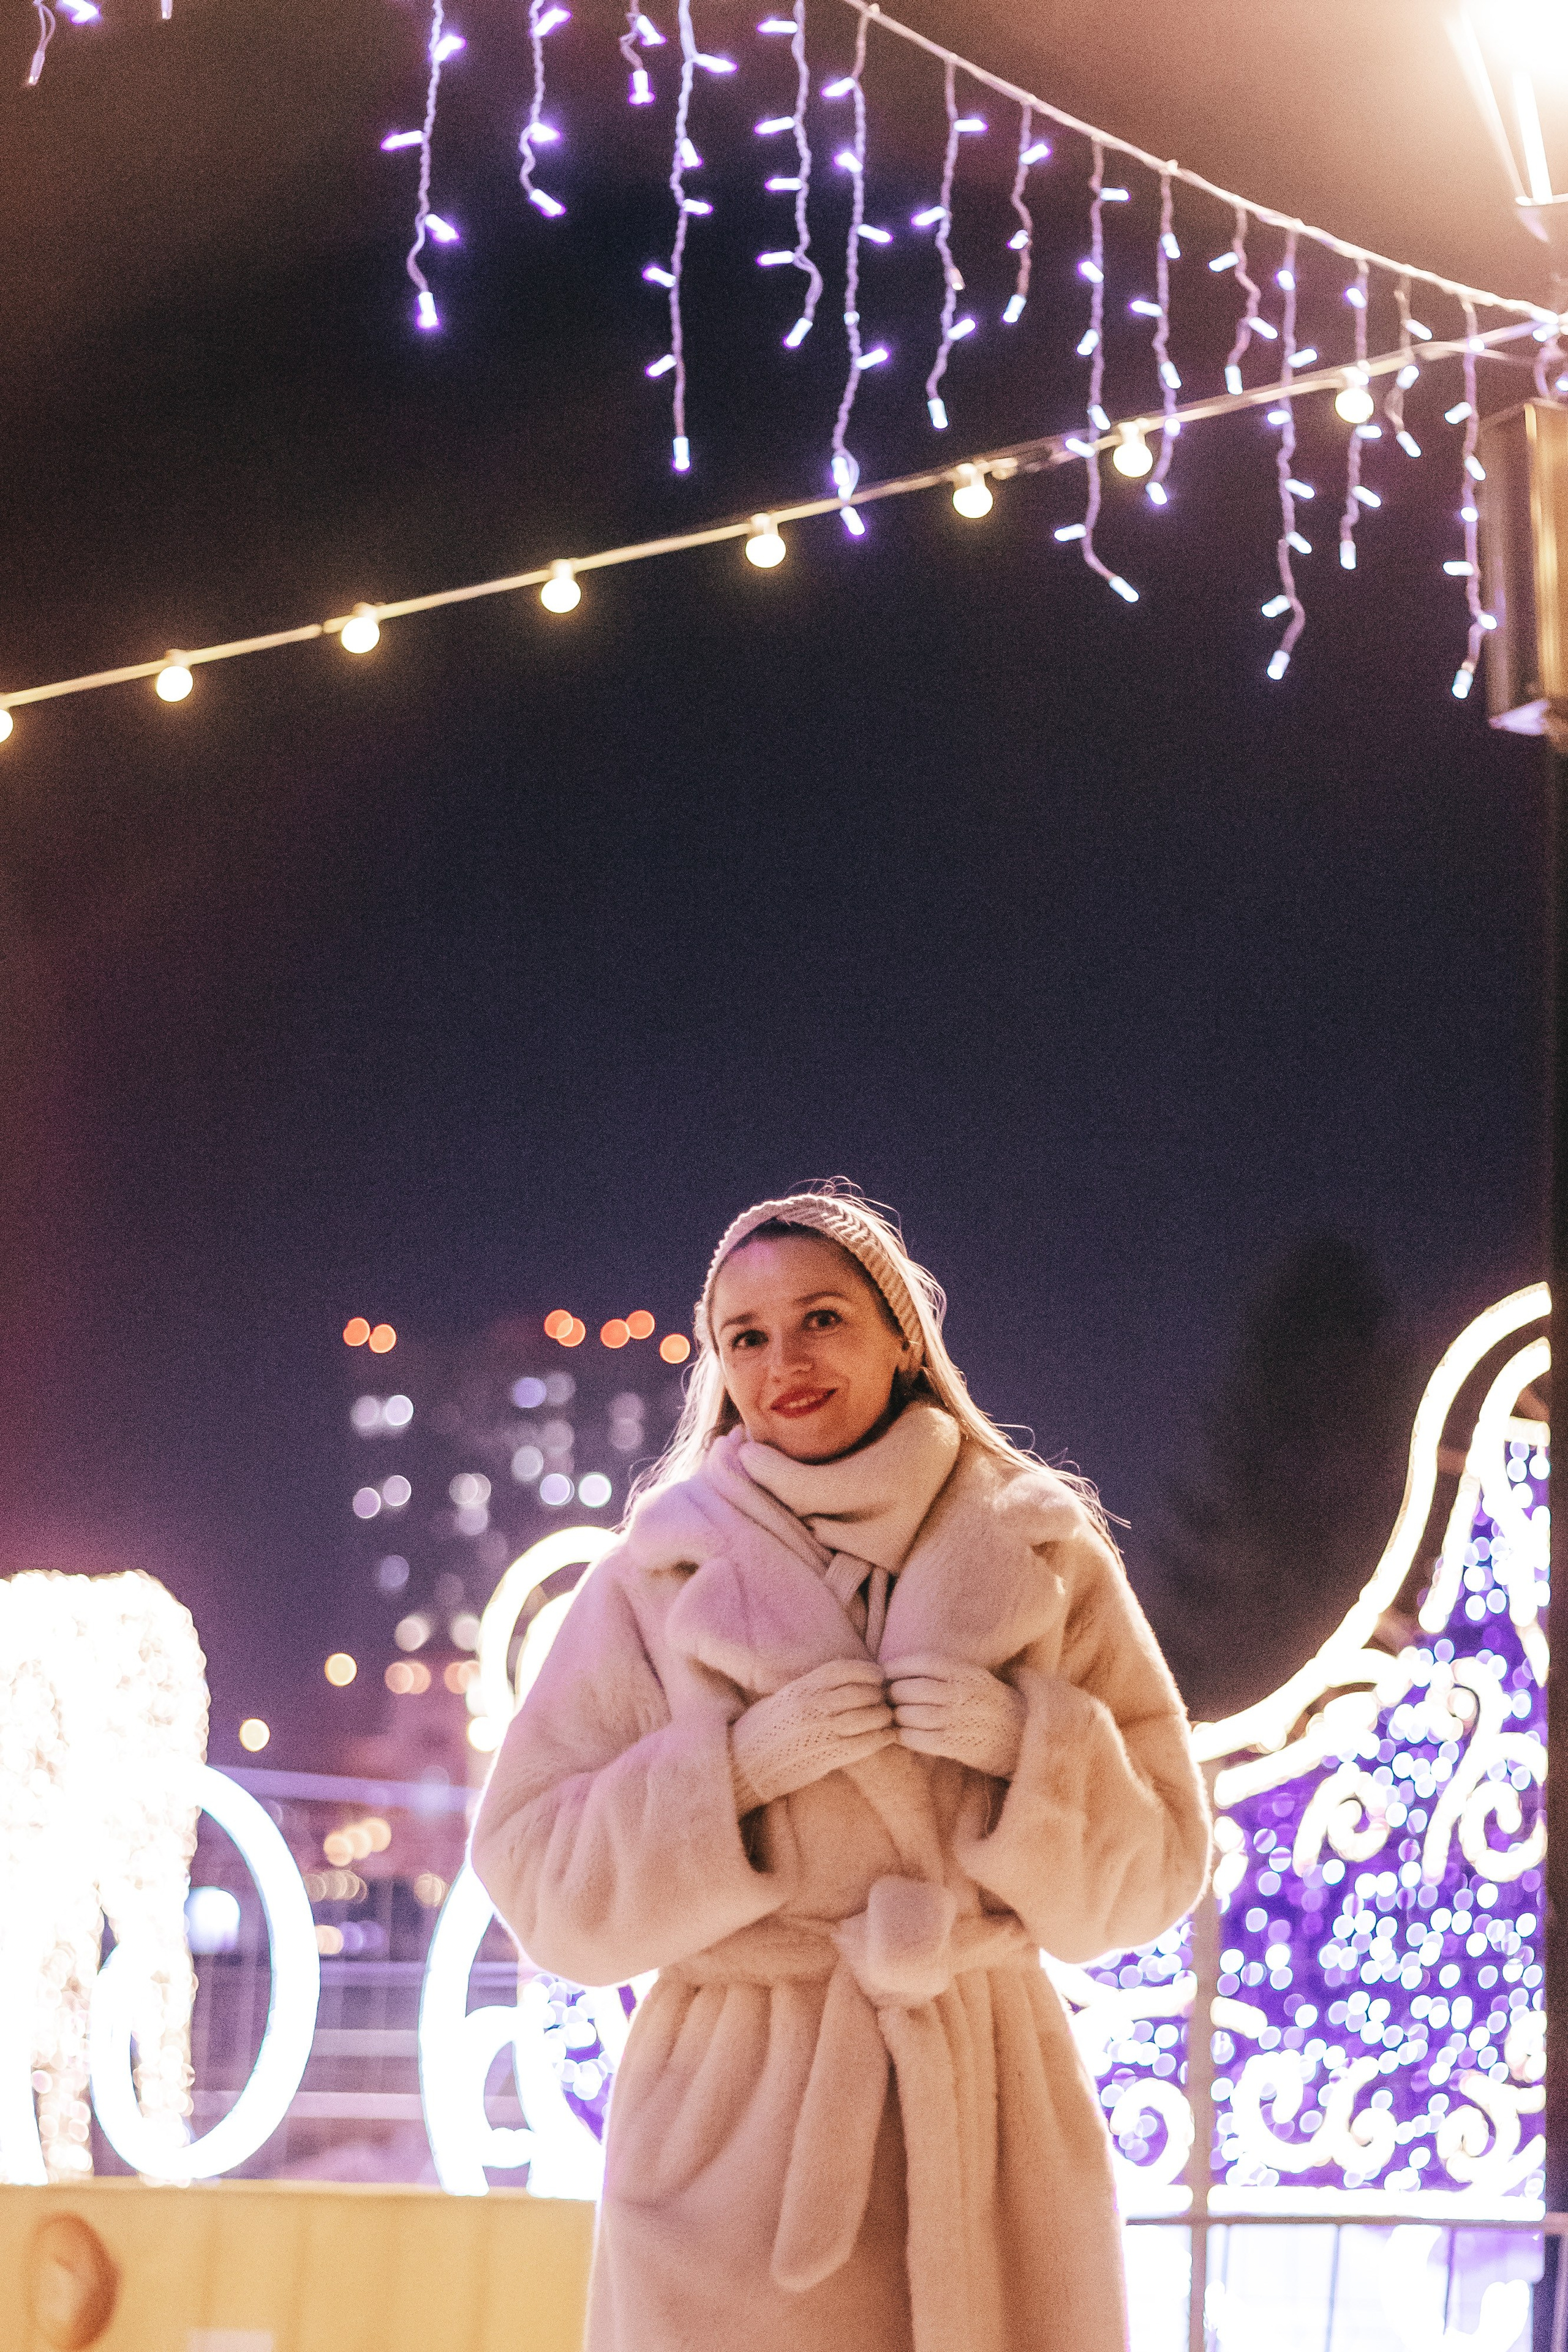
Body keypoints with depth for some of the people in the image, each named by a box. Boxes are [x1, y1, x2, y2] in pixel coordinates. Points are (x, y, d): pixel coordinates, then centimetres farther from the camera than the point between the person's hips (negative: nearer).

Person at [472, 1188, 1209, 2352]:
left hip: (984, 2118, 1)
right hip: (735, 2127, -1)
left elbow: (1152, 1870, 7)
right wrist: (735, 1768, -13)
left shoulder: (1044, 1558, 7)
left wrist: (1032, 1745, -11)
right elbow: (537, 1881, 0)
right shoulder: (661, 1576, 4)